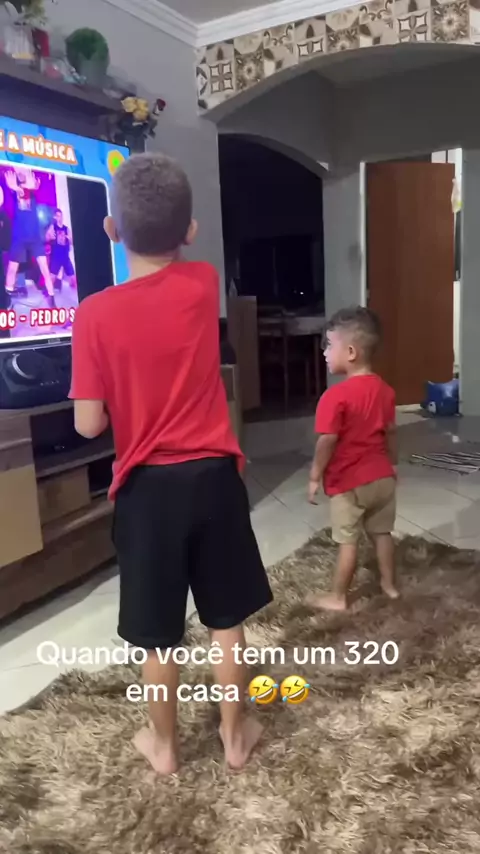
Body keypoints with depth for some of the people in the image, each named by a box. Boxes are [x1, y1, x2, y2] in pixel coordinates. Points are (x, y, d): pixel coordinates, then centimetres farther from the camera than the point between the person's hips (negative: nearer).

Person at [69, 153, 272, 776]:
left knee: (158, 632, 15)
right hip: (214, 476, 2)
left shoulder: (97, 314, -13)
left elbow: (89, 425, -10)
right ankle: (236, 735, 35)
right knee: (227, 619, 18)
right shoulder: (204, 284, -5)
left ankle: (164, 746, 36)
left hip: (148, 487, -2)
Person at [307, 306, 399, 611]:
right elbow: (390, 432, 9)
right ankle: (390, 584, 34)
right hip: (382, 476, 6)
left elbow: (327, 442, -20)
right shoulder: (385, 390, 0)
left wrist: (315, 477, -9)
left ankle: (338, 597, 18)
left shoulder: (335, 396, -22)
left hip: (348, 482, -6)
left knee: (348, 541, 5)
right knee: (383, 533, 20)